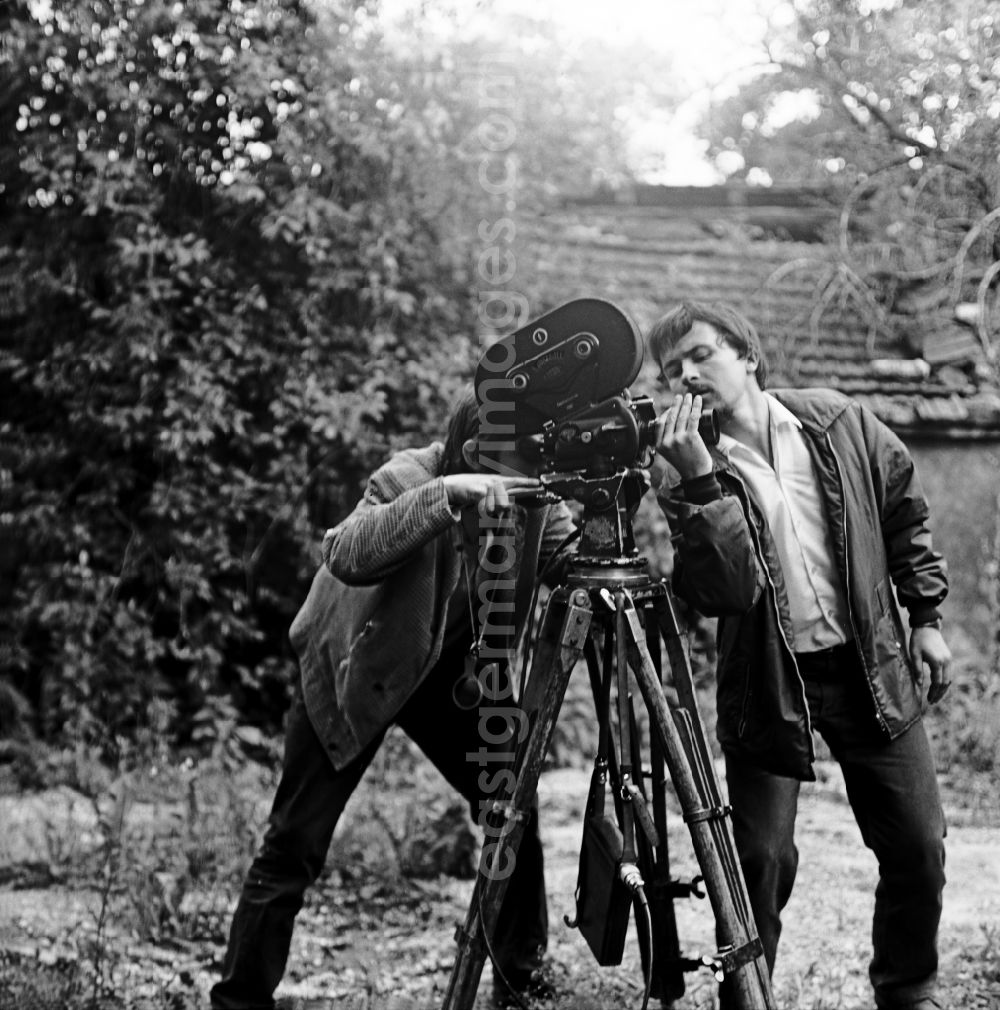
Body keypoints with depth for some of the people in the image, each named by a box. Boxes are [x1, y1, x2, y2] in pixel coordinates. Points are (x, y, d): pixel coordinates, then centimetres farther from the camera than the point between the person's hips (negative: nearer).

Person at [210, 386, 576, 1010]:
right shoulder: (409, 479, -29)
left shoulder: (536, 497, -14)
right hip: (353, 672, -4)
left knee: (513, 811, -3)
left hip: (449, 672, 5)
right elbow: (345, 556, -45)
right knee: (295, 847, -5)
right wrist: (445, 496, -55)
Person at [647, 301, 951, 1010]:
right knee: (762, 860, -7)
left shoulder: (840, 423, -1)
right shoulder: (688, 477, -7)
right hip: (769, 685, -2)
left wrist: (927, 618, 9)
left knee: (919, 849, 5)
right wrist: (699, 479, -28)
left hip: (872, 667, 2)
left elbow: (906, 514, 12)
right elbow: (726, 590, -21)